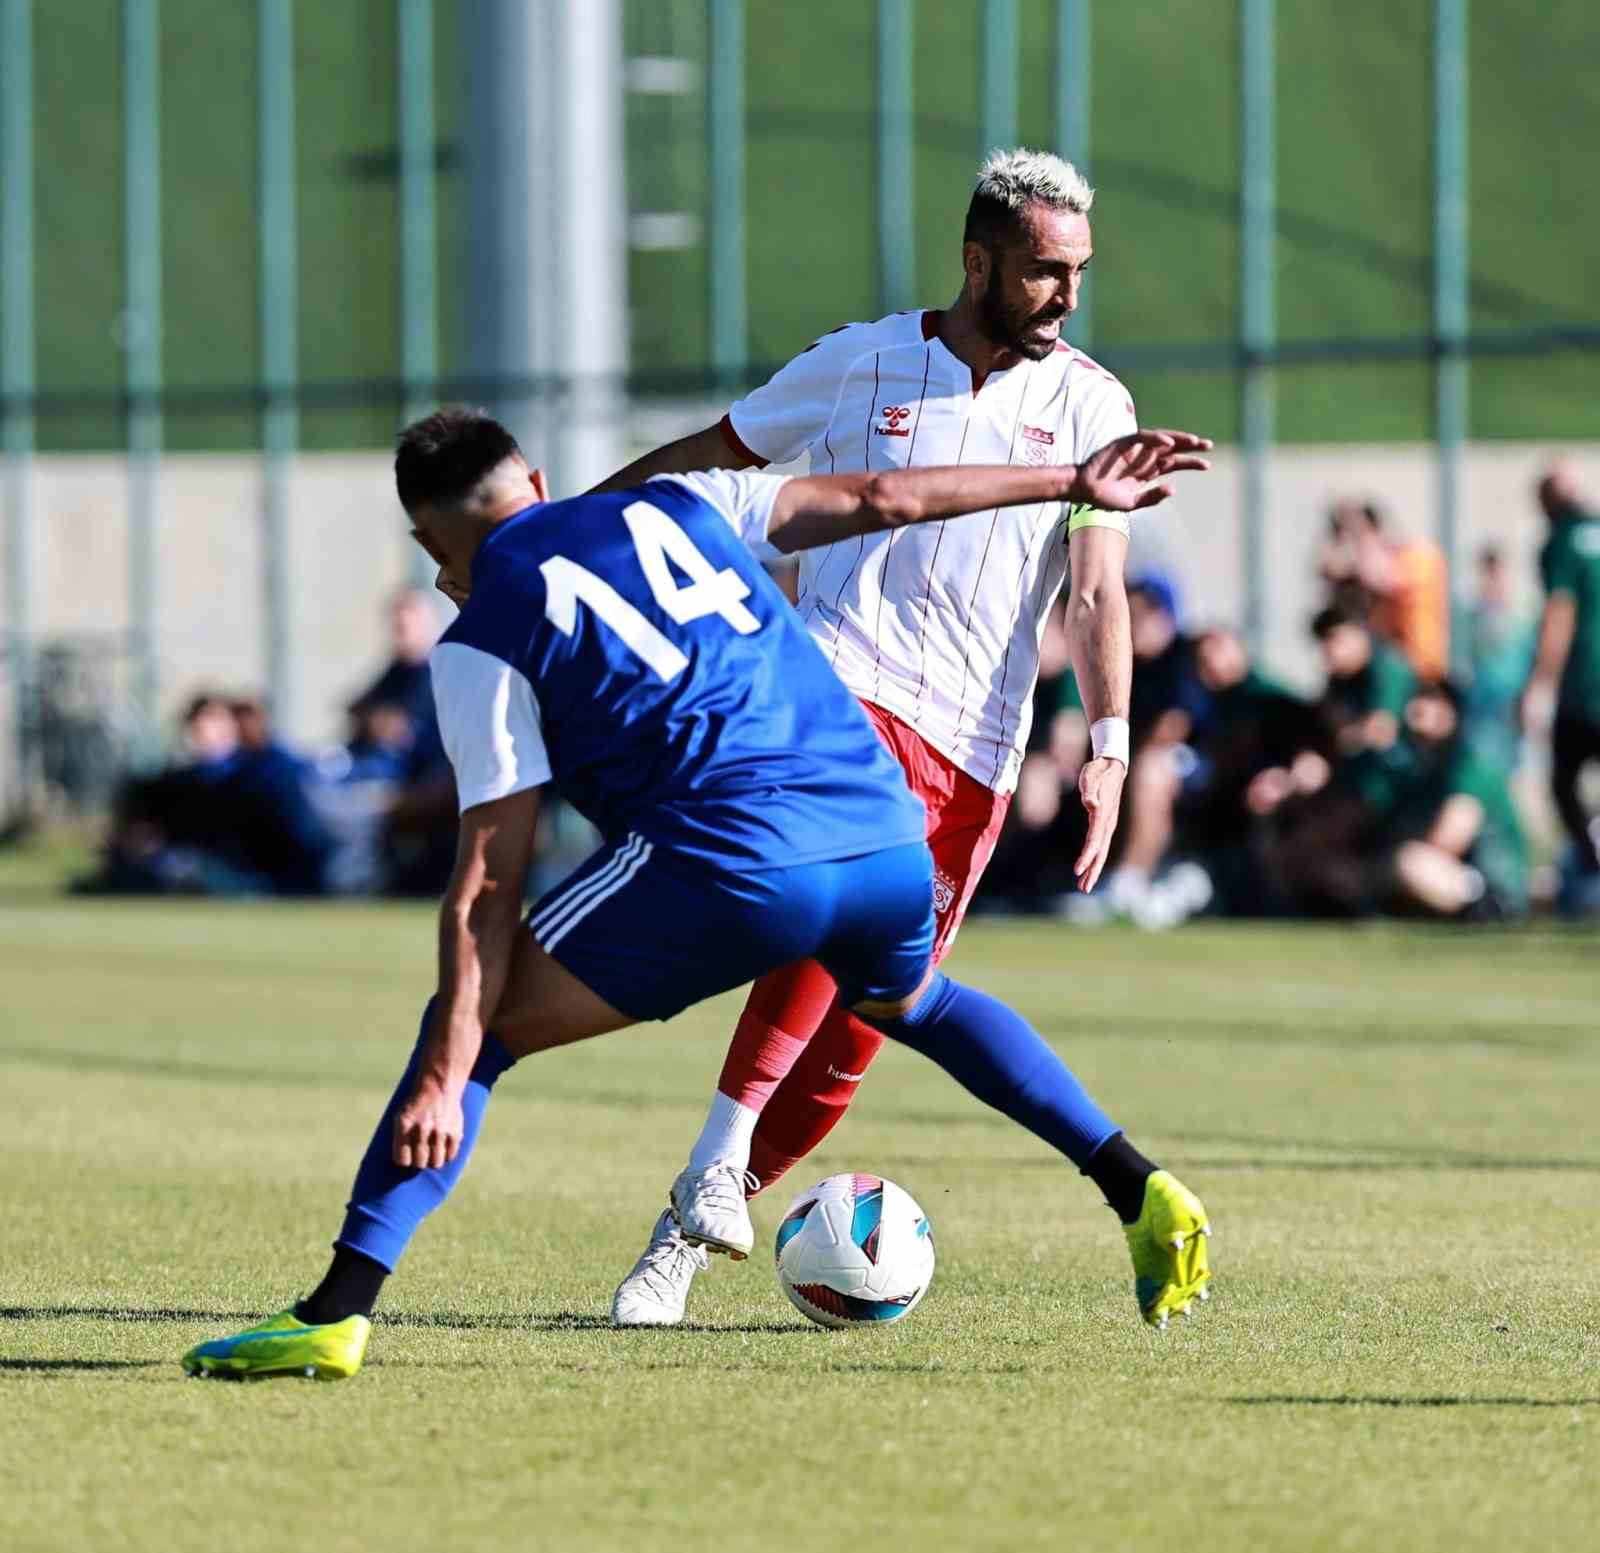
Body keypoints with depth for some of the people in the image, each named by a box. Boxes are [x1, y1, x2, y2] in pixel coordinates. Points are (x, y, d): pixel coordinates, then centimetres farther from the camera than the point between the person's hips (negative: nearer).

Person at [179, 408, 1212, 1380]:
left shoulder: (482, 642, 9)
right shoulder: (675, 506, 23)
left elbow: (490, 886, 1)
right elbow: (878, 501, 25)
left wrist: (444, 1081, -2)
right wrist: (1071, 482, 36)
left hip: (731, 868, -5)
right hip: (888, 841, 6)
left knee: (474, 1023, 6)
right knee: (914, 1002, 39)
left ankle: (336, 1315, -7)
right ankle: (1144, 1194, 31)